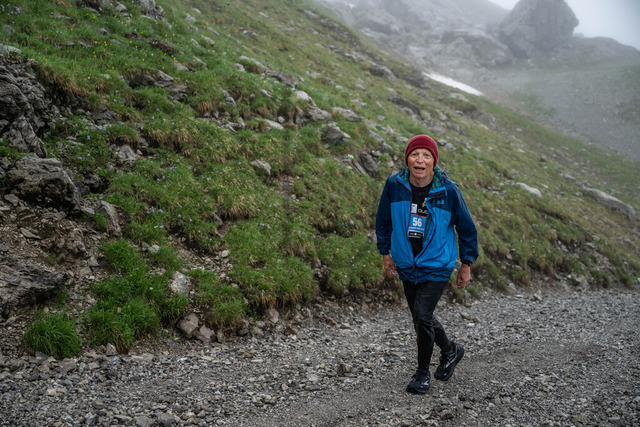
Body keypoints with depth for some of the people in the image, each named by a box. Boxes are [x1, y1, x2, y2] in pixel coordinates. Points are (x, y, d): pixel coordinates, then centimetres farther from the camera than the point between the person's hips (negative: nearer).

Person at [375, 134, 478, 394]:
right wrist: (385, 253, 11)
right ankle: (450, 350, 44)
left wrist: (467, 264, 5)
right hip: (407, 266, 4)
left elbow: (466, 228, -1)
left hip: (437, 267, -4)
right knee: (421, 319, 15)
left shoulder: (448, 191, -15)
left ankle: (423, 372, 6)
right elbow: (384, 220, 8)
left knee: (422, 316, -15)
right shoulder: (394, 185, -10)